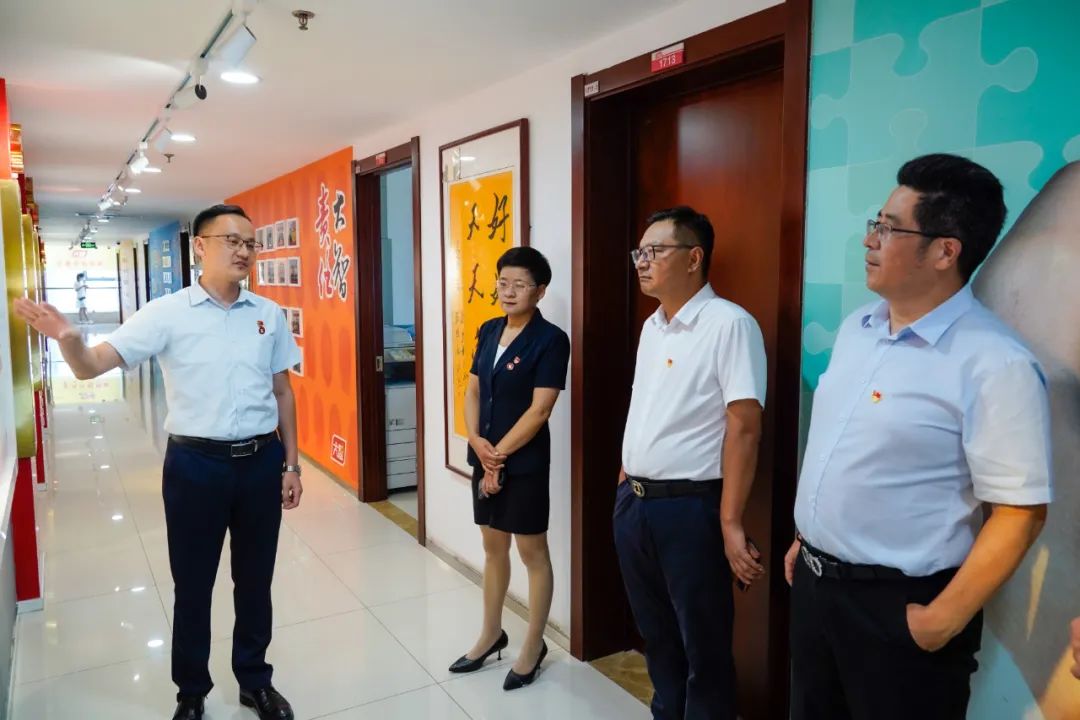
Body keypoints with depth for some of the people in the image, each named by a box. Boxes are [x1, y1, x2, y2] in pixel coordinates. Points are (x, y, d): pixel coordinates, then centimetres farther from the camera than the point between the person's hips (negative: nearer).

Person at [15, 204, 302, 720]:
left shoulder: (268, 314, 2)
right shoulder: (167, 313, -7)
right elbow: (91, 367, -12)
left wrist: (290, 465, 8)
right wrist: (69, 340, -36)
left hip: (261, 461, 2)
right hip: (195, 463, -2)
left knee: (255, 581, 16)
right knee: (193, 585, 13)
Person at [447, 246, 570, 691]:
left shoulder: (550, 340, -13)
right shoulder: (488, 331, 7)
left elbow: (540, 409, -17)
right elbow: (472, 391, 8)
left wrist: (499, 454, -13)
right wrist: (477, 442, -8)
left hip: (524, 463, -6)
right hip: (485, 458, 7)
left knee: (532, 551, 8)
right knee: (493, 547, 19)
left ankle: (534, 645, 25)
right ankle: (491, 634, 36)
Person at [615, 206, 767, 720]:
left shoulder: (729, 324, -14)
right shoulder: (651, 326, 11)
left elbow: (744, 426, -18)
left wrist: (730, 524, -19)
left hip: (689, 508, -8)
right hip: (632, 503, 8)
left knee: (703, 646, 10)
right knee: (656, 634, 22)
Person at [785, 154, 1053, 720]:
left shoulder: (995, 364, -20)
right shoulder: (855, 328, 3)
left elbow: (1020, 511, -18)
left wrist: (944, 619, -17)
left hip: (897, 605, -7)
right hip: (813, 580, 7)